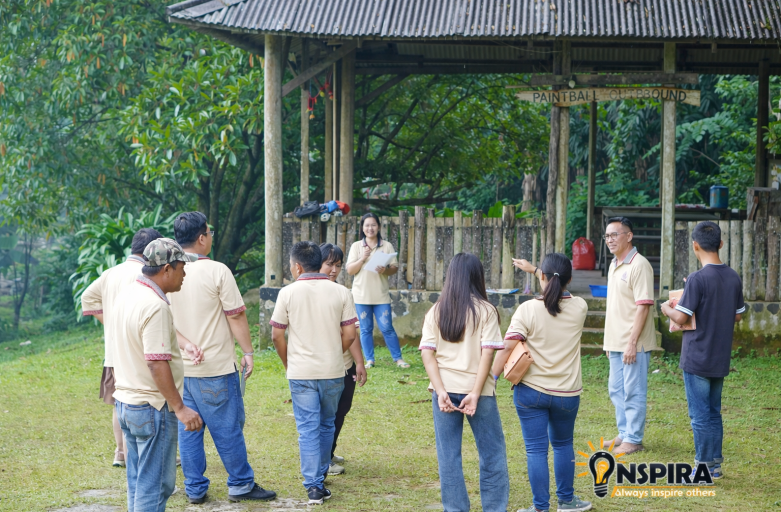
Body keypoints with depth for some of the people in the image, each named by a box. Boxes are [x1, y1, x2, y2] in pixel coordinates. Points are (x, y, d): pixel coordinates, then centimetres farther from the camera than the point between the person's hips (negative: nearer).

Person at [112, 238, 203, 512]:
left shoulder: (128, 295, 10)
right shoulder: (155, 306, -21)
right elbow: (157, 364, -25)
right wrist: (179, 408, -23)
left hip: (125, 402, 10)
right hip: (152, 407, -10)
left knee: (138, 481, 17)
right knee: (155, 486, -3)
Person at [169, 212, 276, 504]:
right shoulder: (216, 271, -13)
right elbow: (236, 316, -11)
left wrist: (186, 345, 7)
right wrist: (247, 352, -2)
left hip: (180, 367, 5)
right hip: (215, 365, -5)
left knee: (188, 429, 11)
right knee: (228, 428, 5)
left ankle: (194, 489, 17)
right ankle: (241, 484, 14)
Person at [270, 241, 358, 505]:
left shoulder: (288, 293, -7)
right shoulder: (341, 293, -2)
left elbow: (277, 336, -4)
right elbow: (349, 335, -3)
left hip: (301, 373, -2)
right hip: (333, 373, 2)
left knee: (308, 429, 3)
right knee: (326, 426, 19)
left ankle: (314, 486, -1)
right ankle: (320, 476, 31)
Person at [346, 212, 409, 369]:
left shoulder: (387, 246, 4)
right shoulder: (356, 246, 4)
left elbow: (395, 268, 2)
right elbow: (350, 270, 0)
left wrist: (385, 270, -20)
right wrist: (363, 258, -15)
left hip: (381, 295, -1)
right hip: (362, 295, 1)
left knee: (387, 328, -3)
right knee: (366, 329, 5)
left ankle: (398, 358, 6)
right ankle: (369, 360, 14)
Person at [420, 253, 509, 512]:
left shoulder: (436, 311, 4)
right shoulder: (485, 310, -4)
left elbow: (427, 353, -3)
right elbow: (487, 353, -12)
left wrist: (441, 391, -8)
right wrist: (476, 393, -13)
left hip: (445, 389, 3)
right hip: (476, 389, -3)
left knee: (448, 455, 9)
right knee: (492, 453, 9)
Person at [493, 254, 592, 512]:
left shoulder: (528, 309, -13)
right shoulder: (579, 307, -4)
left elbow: (507, 347, -18)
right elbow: (561, 292, 19)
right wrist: (533, 269, 25)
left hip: (531, 391, -3)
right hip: (567, 394, 3)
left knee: (536, 450, 5)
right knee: (563, 444, 23)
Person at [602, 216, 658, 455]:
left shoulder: (639, 266, -15)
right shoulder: (614, 265, 14)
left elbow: (642, 307, -19)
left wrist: (632, 342, -22)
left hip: (633, 344, -9)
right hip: (616, 342, 9)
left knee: (633, 391, -2)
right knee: (616, 390, 15)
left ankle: (634, 439, 6)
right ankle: (624, 433, 27)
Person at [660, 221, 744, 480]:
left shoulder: (698, 279, -18)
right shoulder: (733, 278, 2)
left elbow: (681, 318, -17)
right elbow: (737, 315, 12)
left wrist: (667, 308, 3)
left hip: (697, 359, -6)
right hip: (721, 358, 7)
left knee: (700, 415, 2)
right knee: (714, 413, 16)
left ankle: (705, 467, 6)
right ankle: (715, 464, 21)